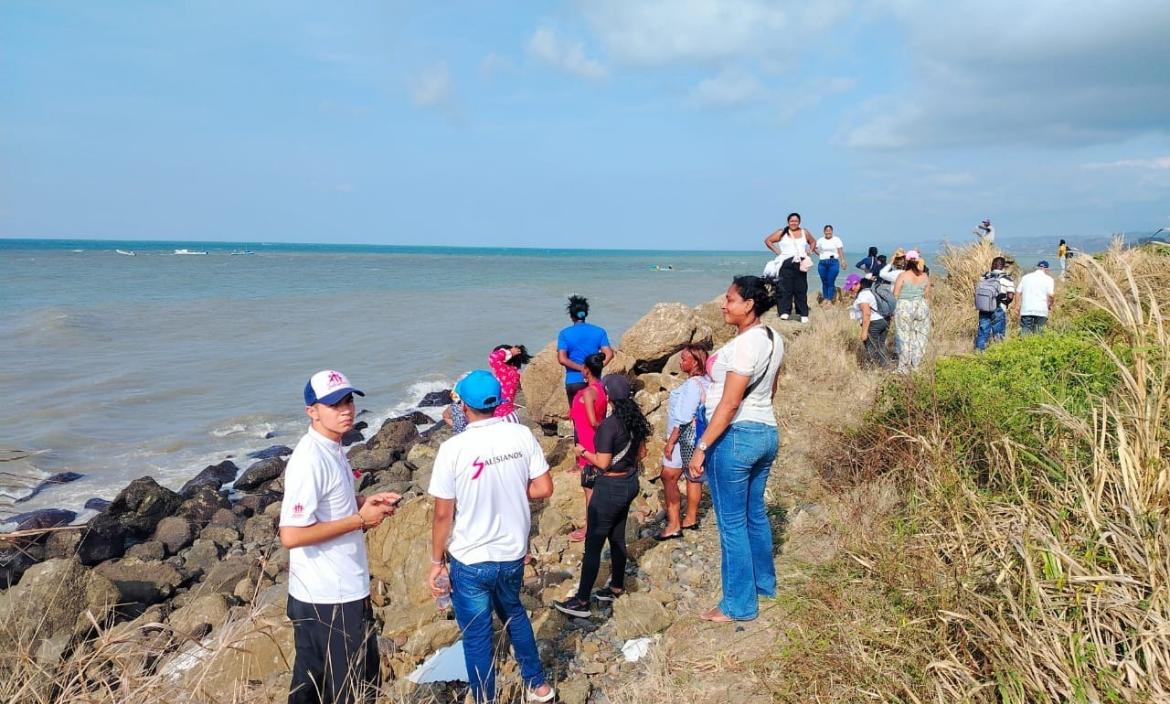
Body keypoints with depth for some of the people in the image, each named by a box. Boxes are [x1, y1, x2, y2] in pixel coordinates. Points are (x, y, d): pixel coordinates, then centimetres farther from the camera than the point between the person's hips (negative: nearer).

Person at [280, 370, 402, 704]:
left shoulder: (331, 449, 7)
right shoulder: (310, 461, -24)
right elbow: (291, 535, -28)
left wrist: (365, 502, 3)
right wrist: (360, 519, -21)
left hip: (341, 589, 9)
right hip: (330, 599, -9)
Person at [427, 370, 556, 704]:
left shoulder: (453, 449, -20)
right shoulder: (522, 435, -9)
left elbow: (443, 515, -14)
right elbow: (544, 488, -3)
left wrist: (437, 561, -1)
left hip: (470, 561, -5)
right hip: (513, 554, 5)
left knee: (476, 637, 13)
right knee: (514, 614, 30)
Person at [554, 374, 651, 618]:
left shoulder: (608, 425, -23)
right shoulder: (635, 419, 1)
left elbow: (603, 463, -20)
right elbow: (641, 453, 9)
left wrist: (583, 452, -5)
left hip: (610, 488, -8)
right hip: (630, 483, 8)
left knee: (593, 545, 0)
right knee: (617, 538, 21)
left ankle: (581, 602, 6)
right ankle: (616, 588, 32)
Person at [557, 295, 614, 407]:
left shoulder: (565, 334, -3)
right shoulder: (599, 332, 3)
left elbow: (562, 359, -14)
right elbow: (609, 354, -9)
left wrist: (581, 368, -11)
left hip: (574, 382, -1)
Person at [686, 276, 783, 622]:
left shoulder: (744, 343, -20)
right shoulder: (773, 339, 8)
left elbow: (729, 404, -22)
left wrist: (701, 446, -19)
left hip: (736, 436, -9)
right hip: (767, 432, 9)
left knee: (732, 522, 2)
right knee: (755, 513, 23)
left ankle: (739, 604, 12)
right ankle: (764, 583, 38)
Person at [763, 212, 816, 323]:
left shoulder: (804, 233, 14)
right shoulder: (782, 233, 5)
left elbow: (813, 242, 28)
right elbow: (767, 240, 6)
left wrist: (808, 252, 12)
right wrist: (777, 251, -1)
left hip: (800, 263, 2)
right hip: (786, 263, -2)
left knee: (801, 289, 2)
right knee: (785, 288, -8)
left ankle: (803, 314, 4)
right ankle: (784, 312, -7)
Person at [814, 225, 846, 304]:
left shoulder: (837, 240, 5)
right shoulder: (820, 240, 13)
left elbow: (840, 251, 0)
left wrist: (843, 261, -11)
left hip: (833, 262, -3)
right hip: (822, 263, 3)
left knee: (831, 282, -7)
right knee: (824, 282, 4)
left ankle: (830, 299, -5)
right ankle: (825, 298, 12)